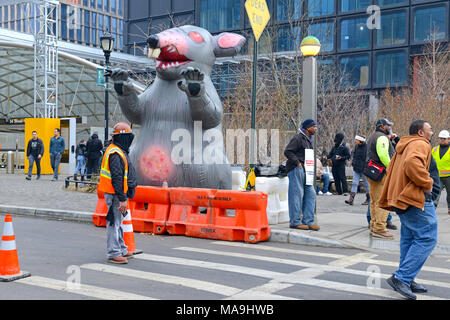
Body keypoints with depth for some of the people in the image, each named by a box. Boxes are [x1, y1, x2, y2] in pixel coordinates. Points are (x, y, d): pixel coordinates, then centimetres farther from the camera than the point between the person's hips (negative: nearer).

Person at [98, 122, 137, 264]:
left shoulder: (120, 151, 16)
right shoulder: (115, 153, -18)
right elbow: (117, 178, -23)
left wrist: (124, 196, 23)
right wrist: (122, 199, -24)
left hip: (118, 194, 11)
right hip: (115, 194, -11)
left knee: (118, 222, 18)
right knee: (114, 223, -5)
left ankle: (121, 250, 30)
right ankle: (113, 254, 1)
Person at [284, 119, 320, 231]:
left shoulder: (309, 139, 21)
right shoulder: (298, 138, -9)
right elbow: (287, 151, -16)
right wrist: (298, 163, -18)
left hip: (305, 170, 10)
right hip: (296, 169, -9)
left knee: (310, 194, 5)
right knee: (297, 194, -7)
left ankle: (308, 221, 9)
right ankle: (295, 222, -1)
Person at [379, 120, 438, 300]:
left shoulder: (404, 146, 23)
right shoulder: (421, 144, -9)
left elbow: (390, 170, 29)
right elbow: (412, 163, -29)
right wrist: (427, 183, -18)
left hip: (402, 198, 11)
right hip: (416, 198, -11)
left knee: (409, 238, 14)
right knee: (427, 238, -9)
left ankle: (406, 280, 18)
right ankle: (401, 278, -13)